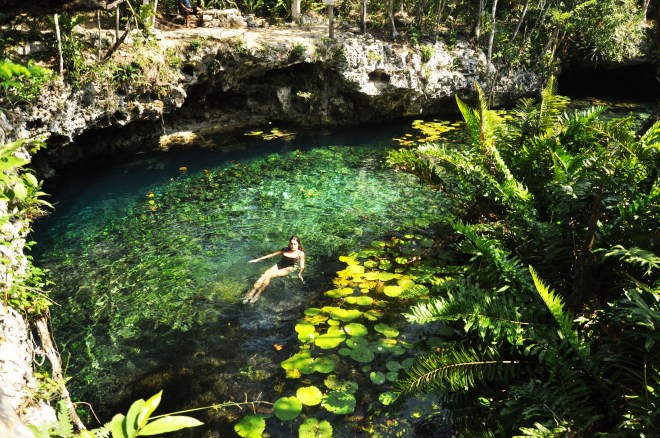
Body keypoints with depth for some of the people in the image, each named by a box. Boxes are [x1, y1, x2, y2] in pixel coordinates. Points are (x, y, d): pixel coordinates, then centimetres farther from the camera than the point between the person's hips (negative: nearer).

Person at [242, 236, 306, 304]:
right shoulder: (285, 250, 11)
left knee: (268, 275, -27)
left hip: (287, 269, -4)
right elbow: (272, 254, 14)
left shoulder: (300, 253, -1)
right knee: (264, 275, -23)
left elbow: (302, 265, -6)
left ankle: (257, 294, -21)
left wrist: (300, 274, -28)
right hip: (278, 265, 5)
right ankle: (250, 294, -27)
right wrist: (258, 259, 14)